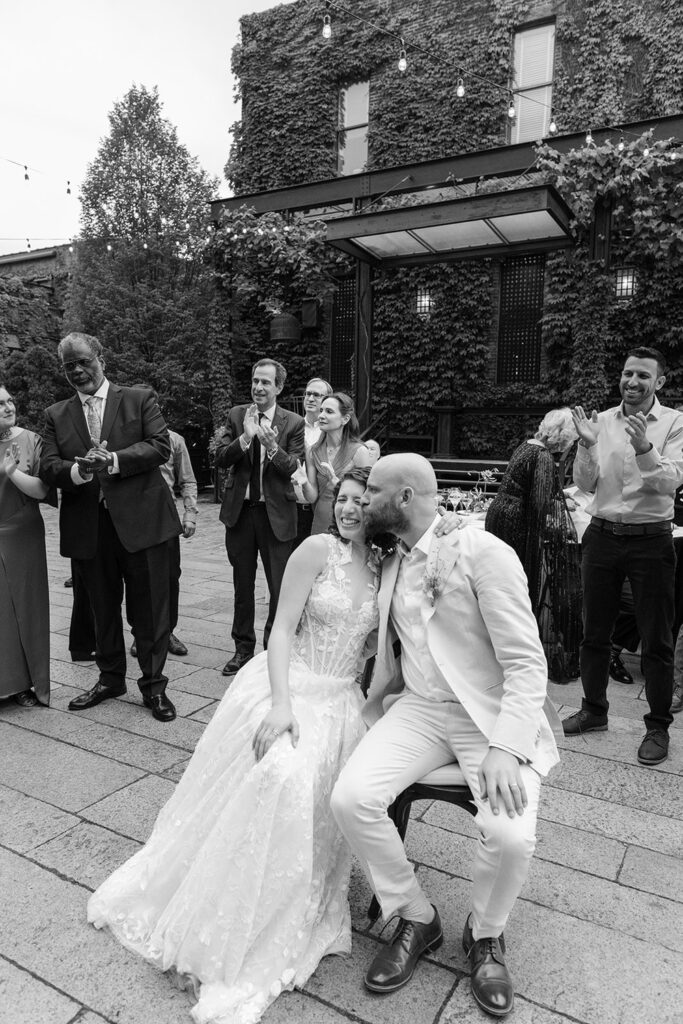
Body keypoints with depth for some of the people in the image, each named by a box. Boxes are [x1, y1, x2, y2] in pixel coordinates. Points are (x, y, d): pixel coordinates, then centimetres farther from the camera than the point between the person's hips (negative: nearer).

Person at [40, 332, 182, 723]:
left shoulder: (140, 400, 4)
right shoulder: (56, 415, 12)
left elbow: (161, 446, -8)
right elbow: (48, 467, 2)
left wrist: (114, 461, -19)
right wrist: (77, 470, -20)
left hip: (139, 519, -3)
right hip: (87, 526, 4)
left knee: (149, 609, 3)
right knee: (102, 609, 16)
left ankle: (154, 685, 18)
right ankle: (111, 678, 34)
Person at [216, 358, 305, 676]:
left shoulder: (293, 423, -3)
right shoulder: (237, 415, 4)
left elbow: (293, 468, -13)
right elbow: (220, 459, -4)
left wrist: (272, 446, -30)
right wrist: (245, 437, -19)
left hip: (275, 512, -3)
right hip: (240, 510, 3)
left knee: (280, 588, 3)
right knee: (242, 585, 15)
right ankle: (243, 648, 30)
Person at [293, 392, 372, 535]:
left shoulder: (359, 451, -10)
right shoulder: (313, 452, 1)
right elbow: (312, 497, 1)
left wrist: (338, 483, -26)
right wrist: (305, 483, -20)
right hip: (320, 525, 3)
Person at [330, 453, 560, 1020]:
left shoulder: (482, 551, -12)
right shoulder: (391, 566, 10)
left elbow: (526, 662, -15)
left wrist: (506, 747, -26)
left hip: (494, 713, -5)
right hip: (419, 710, 5)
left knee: (510, 834, -27)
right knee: (351, 797, -18)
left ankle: (486, 933, 10)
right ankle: (416, 916, 10)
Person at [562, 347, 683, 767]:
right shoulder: (602, 421, 5)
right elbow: (586, 484, 0)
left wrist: (644, 447, -29)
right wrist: (588, 445, -16)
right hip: (603, 535, 3)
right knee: (595, 632, 13)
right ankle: (594, 710, 31)